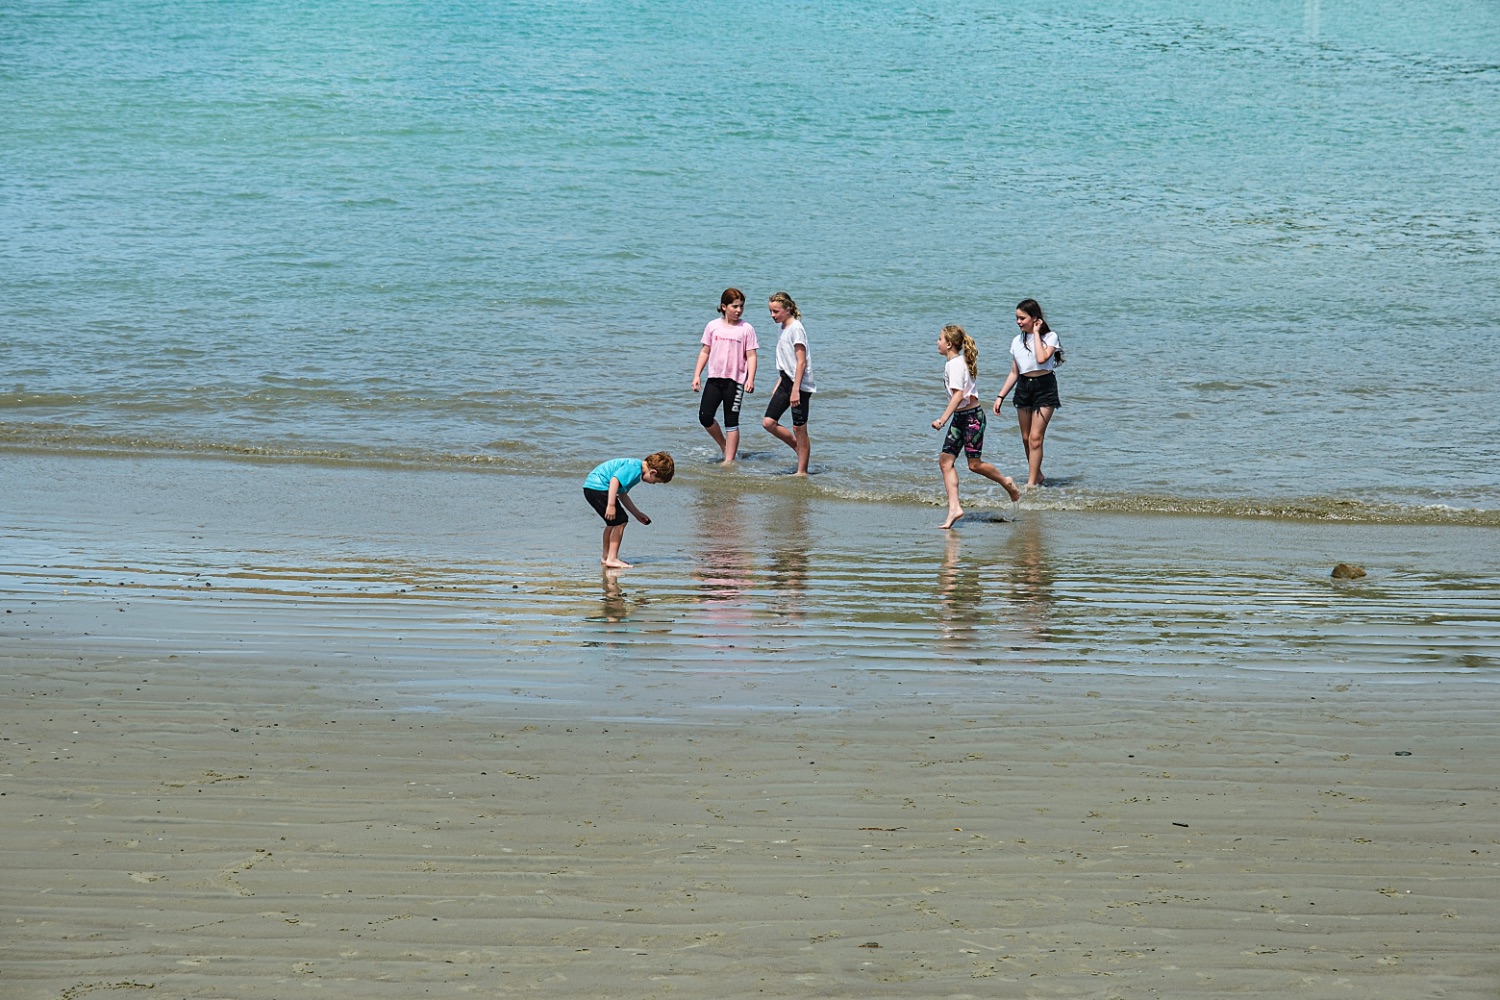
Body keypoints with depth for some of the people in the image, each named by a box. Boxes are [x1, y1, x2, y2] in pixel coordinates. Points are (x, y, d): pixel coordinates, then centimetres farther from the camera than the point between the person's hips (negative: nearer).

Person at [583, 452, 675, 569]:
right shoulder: (634, 467, -15)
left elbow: (622, 495, 25)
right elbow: (614, 480, -28)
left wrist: (638, 514, 26)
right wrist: (611, 505, -32)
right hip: (598, 487, -11)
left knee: (613, 522, 23)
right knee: (620, 521, -10)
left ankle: (606, 557, 34)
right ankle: (612, 559, -10)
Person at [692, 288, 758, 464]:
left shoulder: (746, 329, -3)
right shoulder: (713, 327, 5)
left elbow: (751, 356, -4)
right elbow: (705, 352, 11)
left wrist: (750, 379, -15)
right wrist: (697, 375, 5)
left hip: (735, 380, -3)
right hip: (715, 377, 3)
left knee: (731, 421, 1)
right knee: (705, 417, -4)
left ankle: (729, 459, 5)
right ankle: (725, 446, 19)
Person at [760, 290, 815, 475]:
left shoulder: (796, 329, -14)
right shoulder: (784, 328, 14)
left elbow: (801, 362, -18)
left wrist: (795, 390, -22)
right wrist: (778, 386, 21)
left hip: (800, 384, -9)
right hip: (786, 382, 9)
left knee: (799, 428, -3)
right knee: (768, 422, 1)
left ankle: (802, 471, 4)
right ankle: (799, 448, 18)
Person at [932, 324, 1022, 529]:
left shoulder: (956, 365, -18)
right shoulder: (955, 363, 11)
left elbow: (958, 395, -27)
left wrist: (943, 419, -30)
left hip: (972, 416, -10)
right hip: (959, 417, 10)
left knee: (974, 464, -4)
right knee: (945, 460, 0)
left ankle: (1006, 482, 22)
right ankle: (954, 508, -2)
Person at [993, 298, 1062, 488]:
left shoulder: (1050, 337, -5)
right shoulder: (1017, 341, 10)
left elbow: (1042, 358, -24)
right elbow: (1014, 373, 15)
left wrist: (1036, 333, -14)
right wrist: (1000, 396, 10)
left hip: (1044, 387, -6)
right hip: (1024, 387, 6)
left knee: (1035, 437, -11)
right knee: (1026, 438, 8)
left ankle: (1031, 483, -11)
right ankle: (1037, 475, 24)